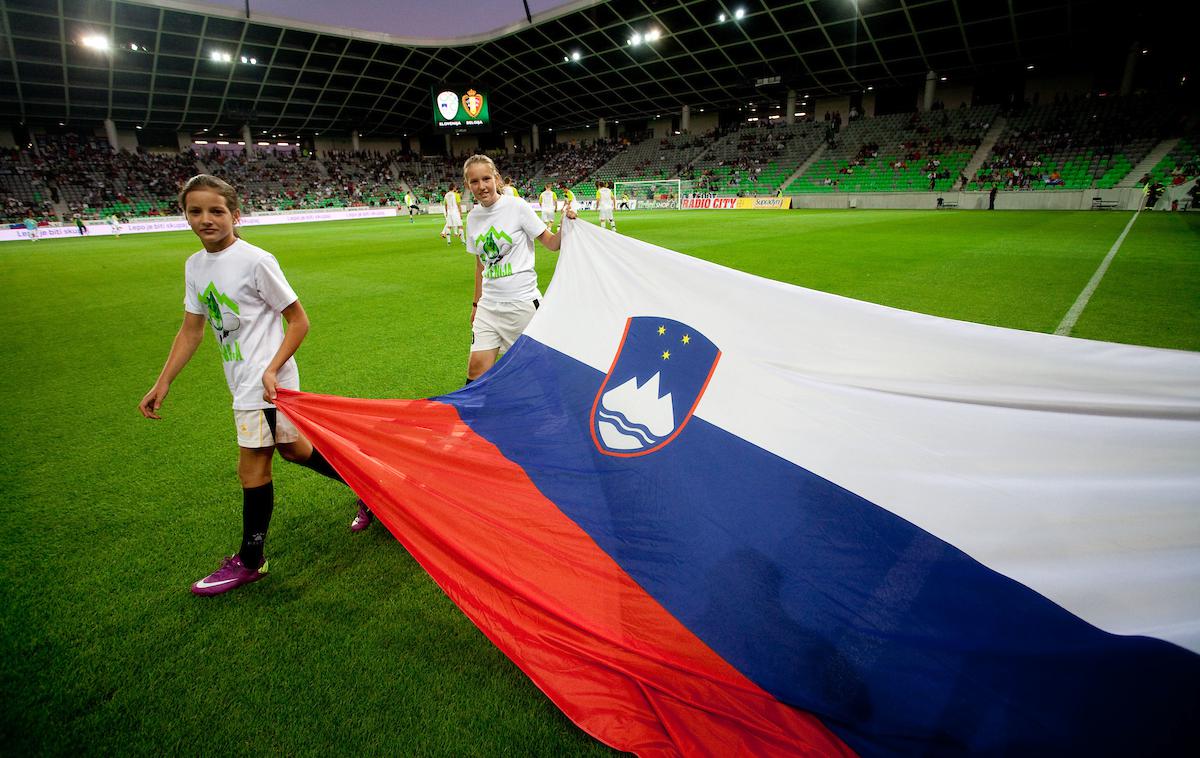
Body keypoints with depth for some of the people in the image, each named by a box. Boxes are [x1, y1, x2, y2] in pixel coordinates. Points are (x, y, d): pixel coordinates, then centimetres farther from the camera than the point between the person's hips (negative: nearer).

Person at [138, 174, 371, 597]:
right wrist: (162, 384, 12)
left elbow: (298, 321, -11)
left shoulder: (255, 261, -14)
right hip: (241, 379, 8)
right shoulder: (194, 266, 9)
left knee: (252, 467, -2)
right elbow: (191, 331, 15)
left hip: (267, 379, -8)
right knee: (293, 449, 17)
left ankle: (249, 561, 16)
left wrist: (271, 370, -20)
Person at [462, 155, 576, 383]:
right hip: (489, 304, 5)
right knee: (476, 369, -1)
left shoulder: (517, 207, -7)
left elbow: (551, 243, -4)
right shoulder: (473, 217, 7)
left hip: (522, 302, -4)